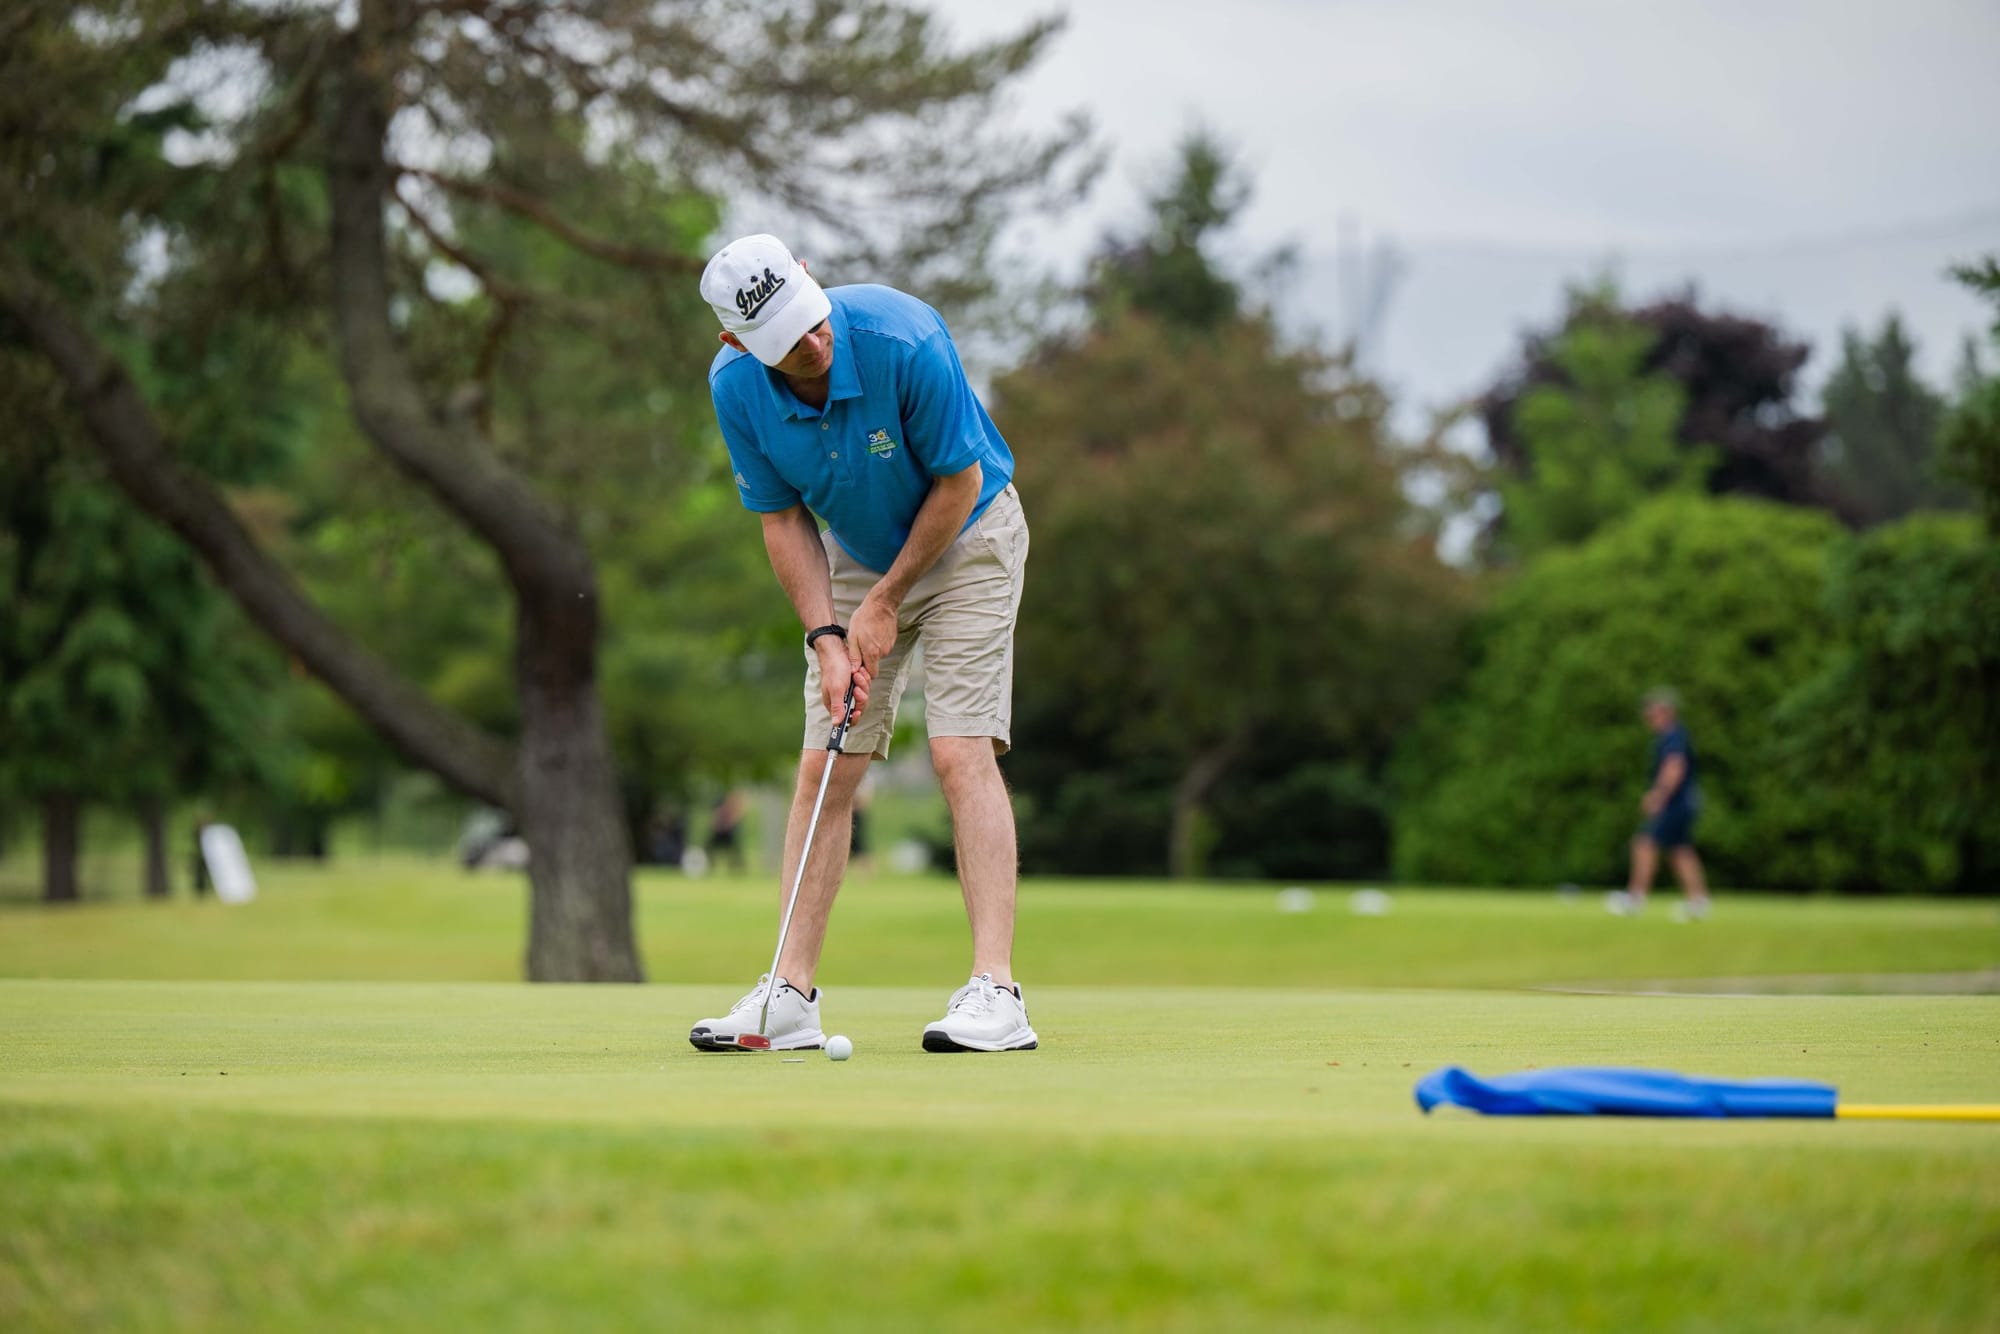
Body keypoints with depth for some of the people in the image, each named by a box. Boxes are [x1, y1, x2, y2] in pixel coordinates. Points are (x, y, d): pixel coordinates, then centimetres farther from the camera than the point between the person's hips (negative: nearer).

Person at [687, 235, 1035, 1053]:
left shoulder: (904, 340, -33)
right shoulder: (735, 386, -19)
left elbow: (959, 482, -20)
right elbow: (782, 520, -6)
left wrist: (885, 603, -14)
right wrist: (827, 637, -17)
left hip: (965, 538, -4)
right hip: (854, 554, 4)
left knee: (962, 753, -16)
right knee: (825, 768, 0)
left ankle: (994, 991, -19)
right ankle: (791, 995, 3)